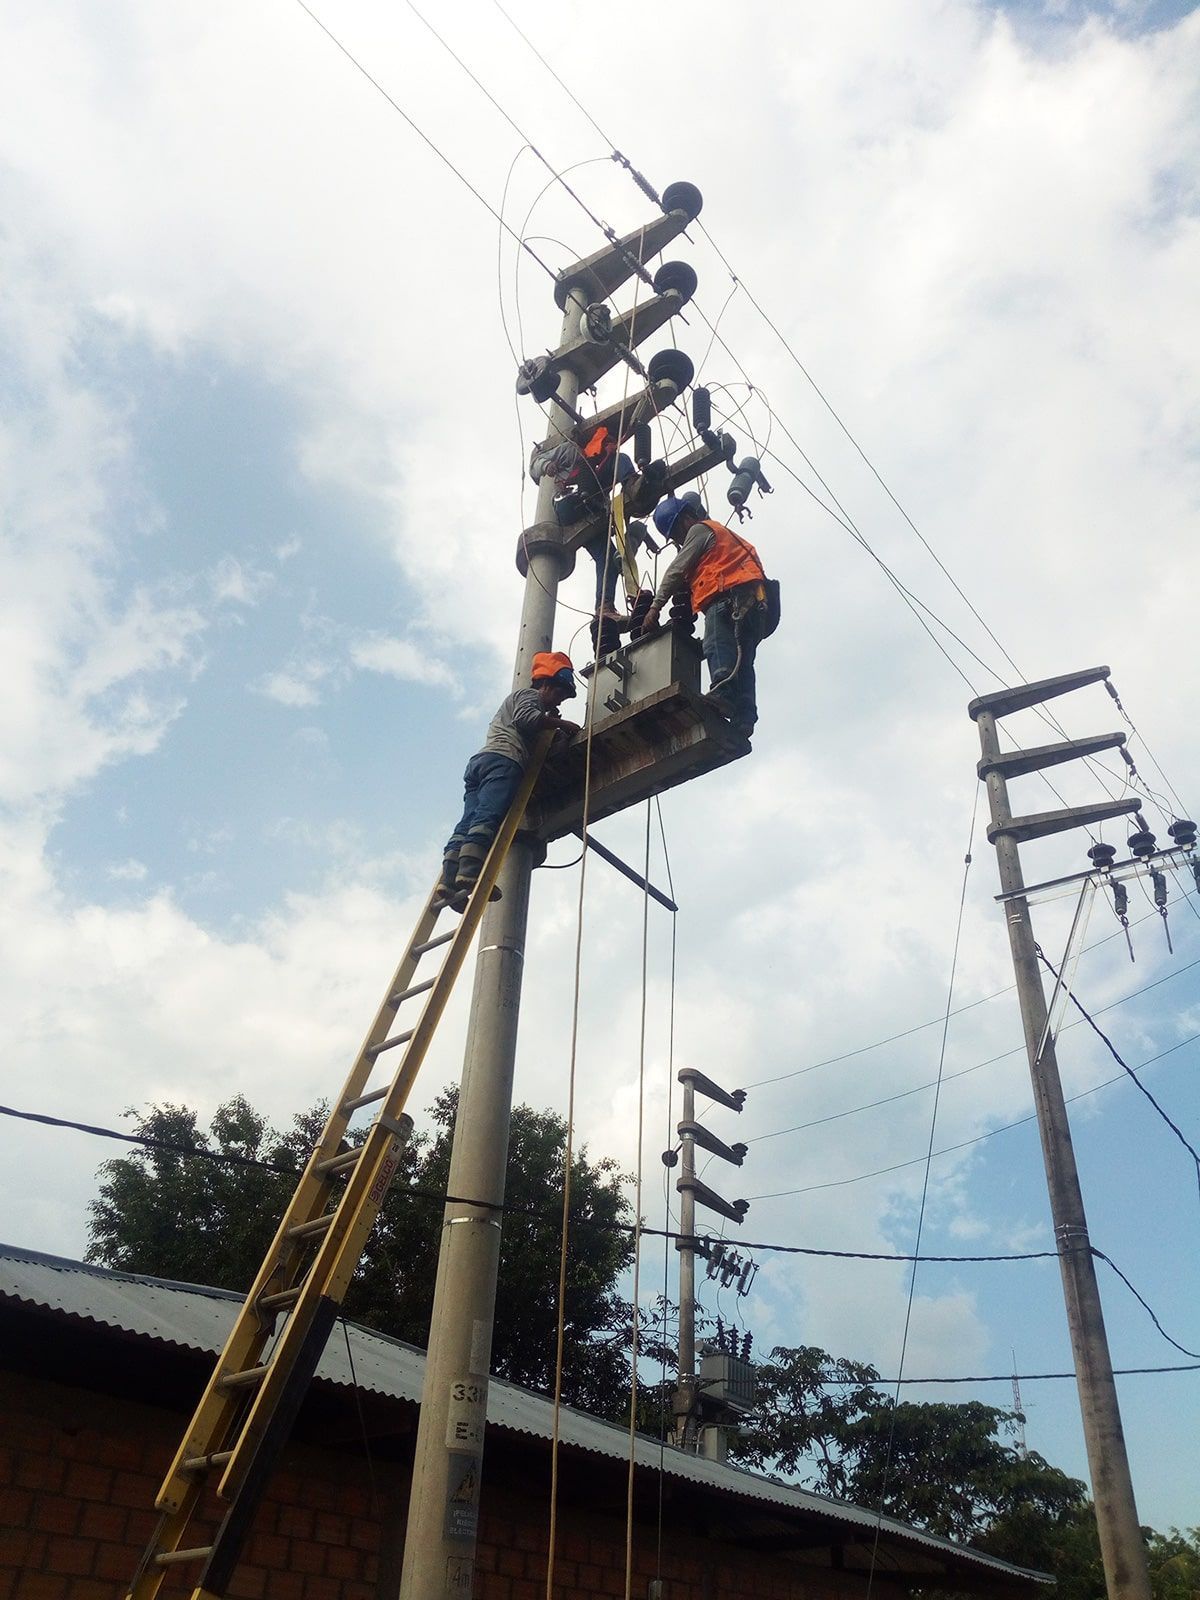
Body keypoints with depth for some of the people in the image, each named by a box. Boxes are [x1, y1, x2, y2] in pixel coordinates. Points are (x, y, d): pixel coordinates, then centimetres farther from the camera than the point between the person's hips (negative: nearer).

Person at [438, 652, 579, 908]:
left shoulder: (514, 698, 43)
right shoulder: (530, 695, 15)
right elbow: (525, 717, -7)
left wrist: (551, 721, 31)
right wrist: (560, 723, 0)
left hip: (478, 761, 9)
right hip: (503, 760, -9)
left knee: (468, 824, -9)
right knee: (488, 817, -25)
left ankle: (449, 880, -25)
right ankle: (469, 874, -42)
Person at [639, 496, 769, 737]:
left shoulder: (700, 529, 12)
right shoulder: (721, 533, 41)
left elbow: (677, 570, 3)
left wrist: (656, 606, 2)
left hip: (728, 596, -9)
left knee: (717, 645, -27)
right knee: (741, 661, -2)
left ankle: (723, 690, -48)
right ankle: (744, 717, -14)